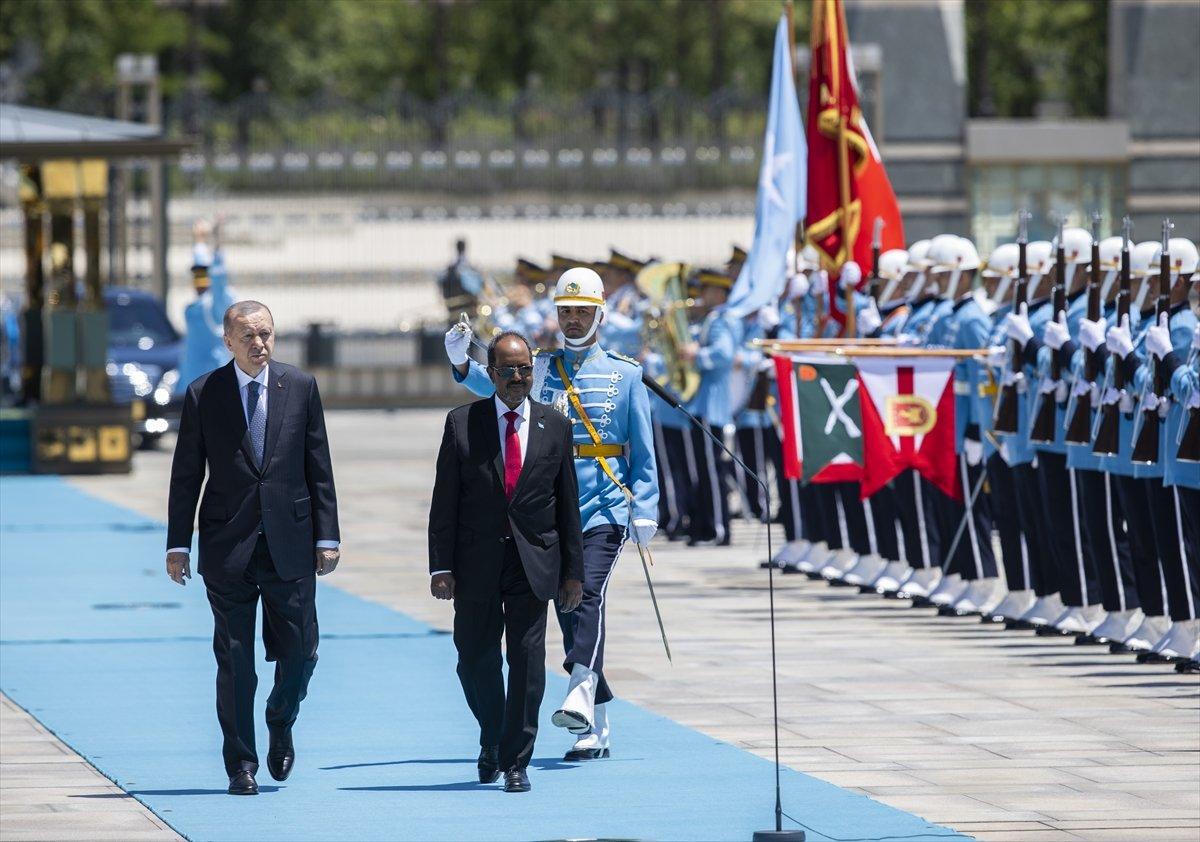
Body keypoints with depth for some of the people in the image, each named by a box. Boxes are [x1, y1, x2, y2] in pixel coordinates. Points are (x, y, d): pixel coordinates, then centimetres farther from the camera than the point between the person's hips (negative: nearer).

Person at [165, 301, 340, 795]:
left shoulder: (301, 388, 5)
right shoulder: (203, 394, 1)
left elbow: (319, 468, 6)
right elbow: (186, 475, 3)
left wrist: (327, 537, 2)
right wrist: (178, 544, -1)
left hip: (290, 545, 1)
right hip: (227, 546, -1)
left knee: (299, 652, 1)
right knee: (234, 660, 1)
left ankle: (280, 726, 30)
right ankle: (241, 765, 9)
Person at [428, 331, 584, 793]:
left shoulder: (555, 426, 6)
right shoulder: (462, 423, 2)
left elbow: (568, 505, 8)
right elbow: (444, 503, 0)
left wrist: (573, 571, 5)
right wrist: (440, 567, -7)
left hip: (533, 564, 0)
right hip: (477, 564, 0)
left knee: (527, 660, -5)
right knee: (475, 660, 5)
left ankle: (516, 762, 2)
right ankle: (492, 741, 31)